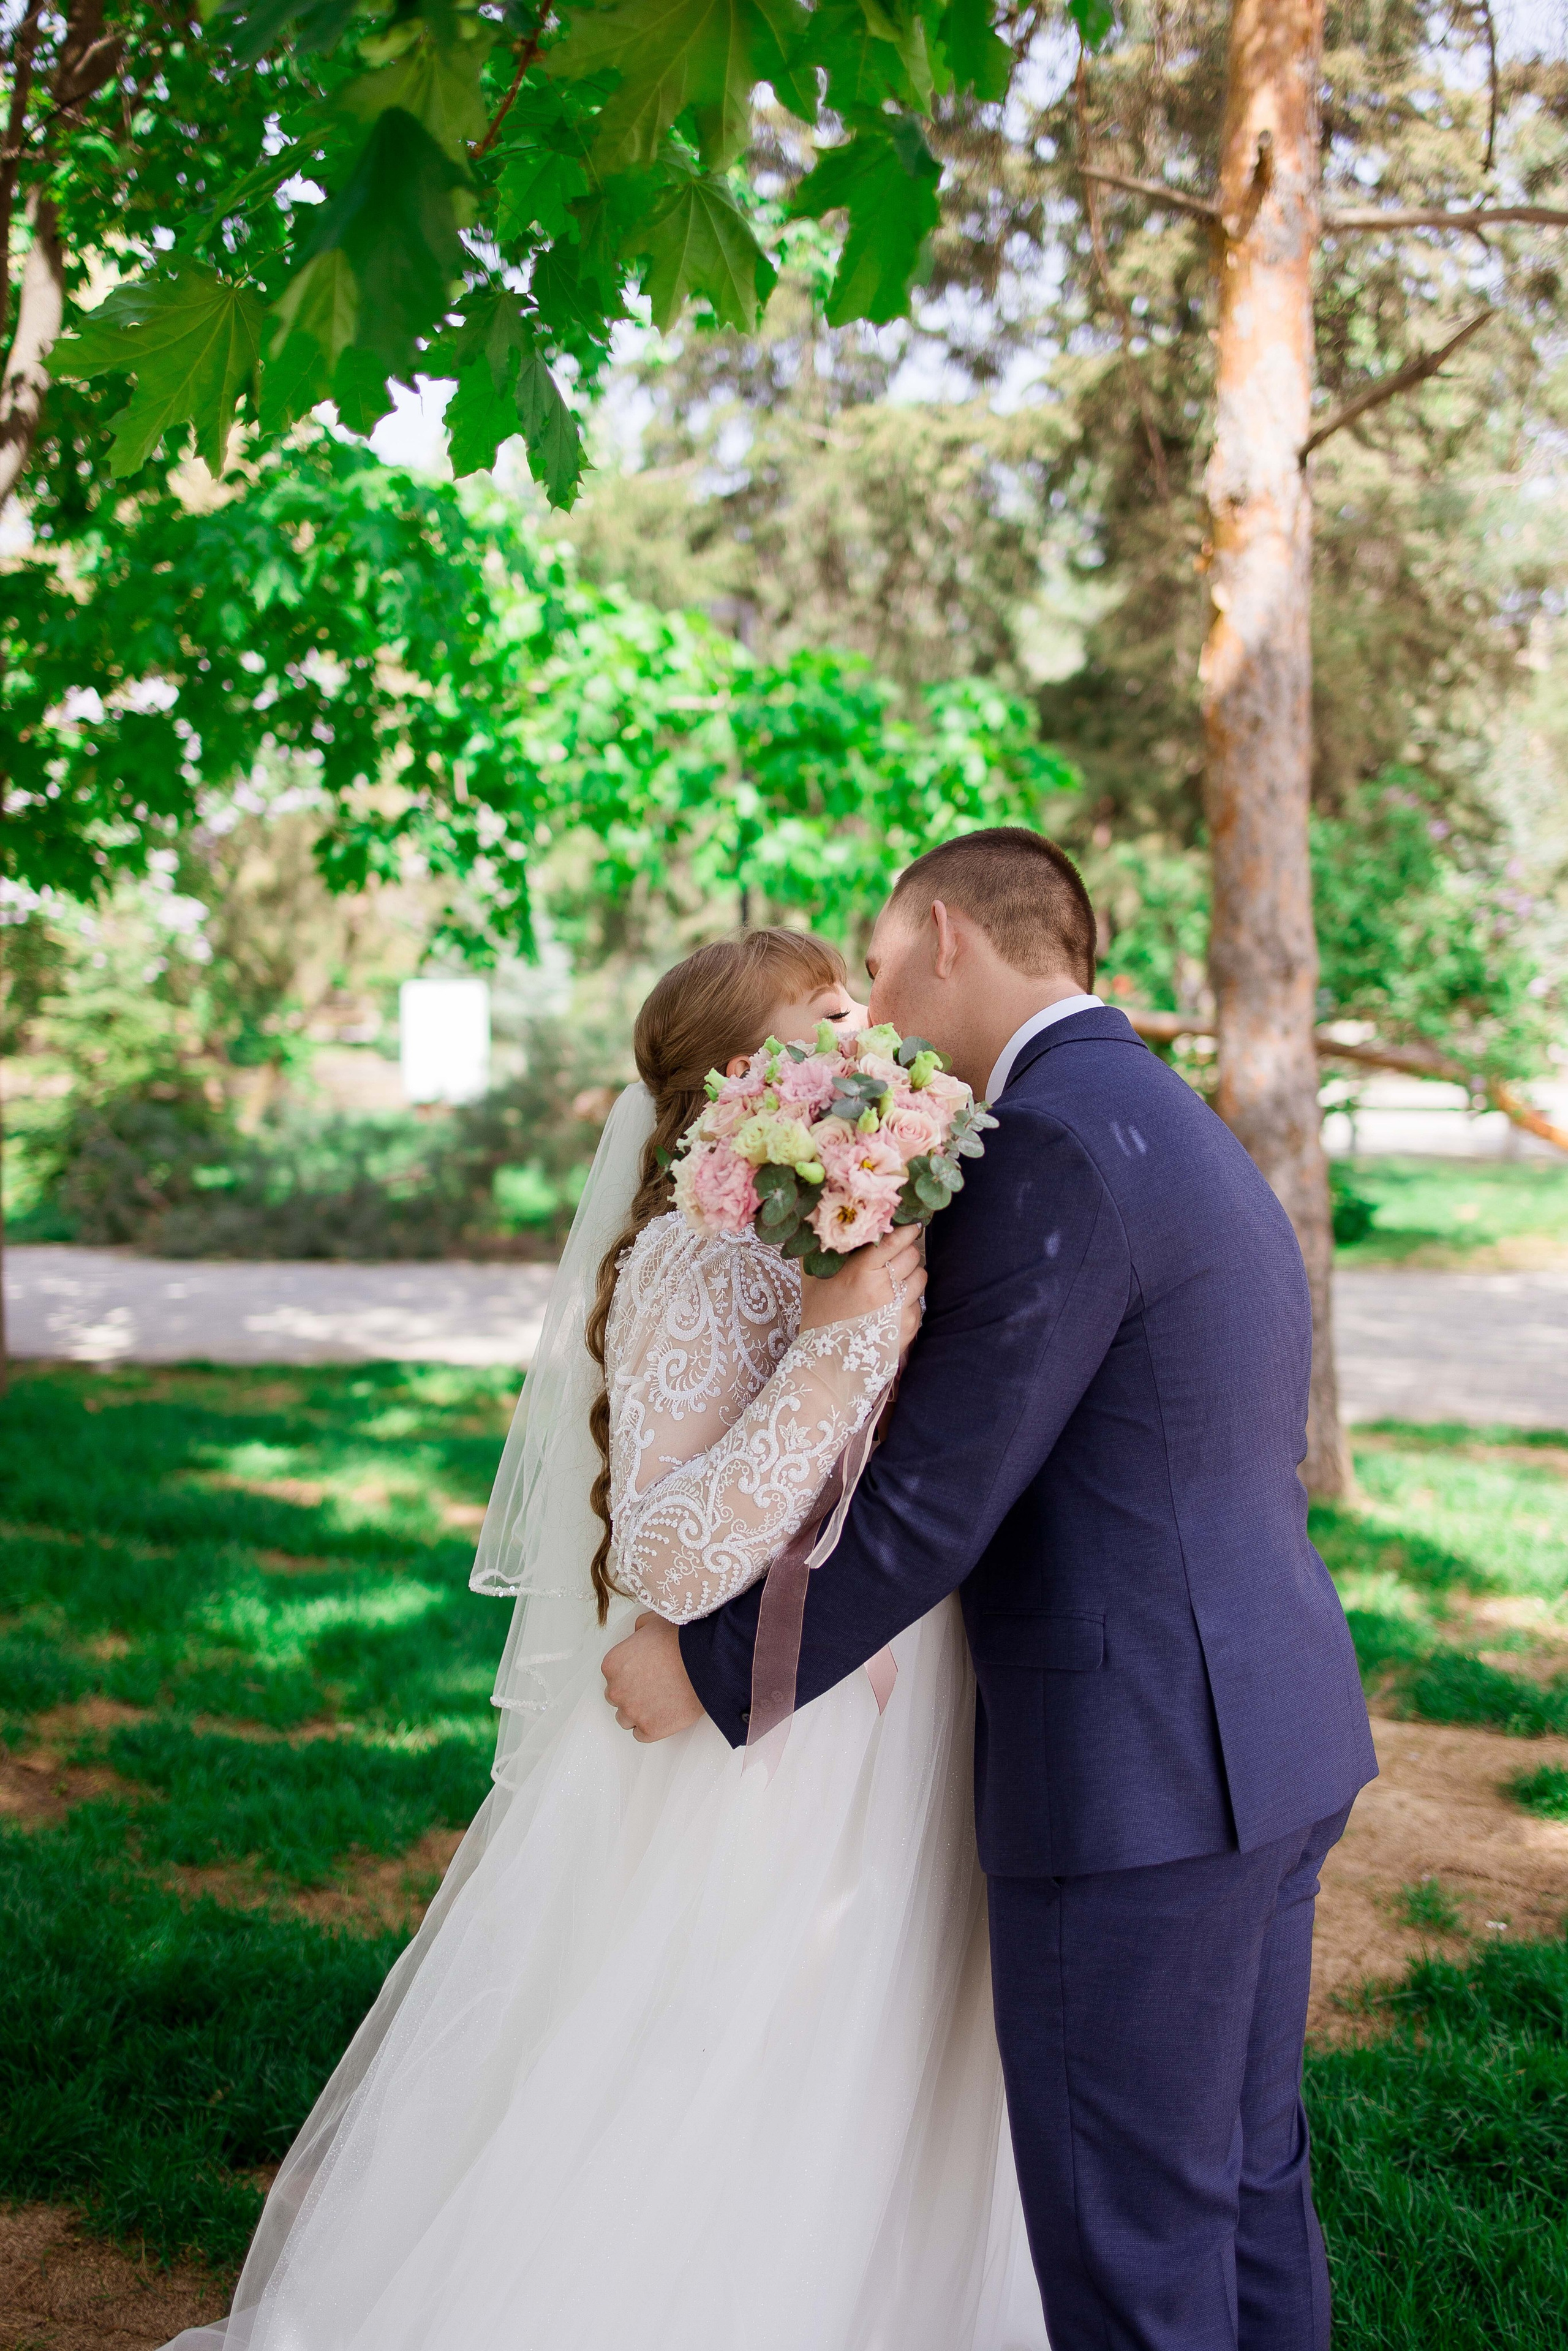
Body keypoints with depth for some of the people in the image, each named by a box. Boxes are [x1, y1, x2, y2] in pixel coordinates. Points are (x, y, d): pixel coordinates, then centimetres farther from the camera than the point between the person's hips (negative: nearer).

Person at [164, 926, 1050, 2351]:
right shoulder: (704, 1264, -19)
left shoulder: (847, 1242, 8)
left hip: (870, 1792, 9)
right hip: (755, 1792, -9)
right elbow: (674, 1558, -27)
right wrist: (838, 1350, -32)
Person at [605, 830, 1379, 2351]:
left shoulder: (1053, 1142, -18)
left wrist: (707, 1665, -8)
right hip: (1265, 1729, 10)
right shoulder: (1177, 1132, 14)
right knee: (1240, 2178, 20)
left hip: (1135, 1770, -10)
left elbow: (931, 1501, -19)